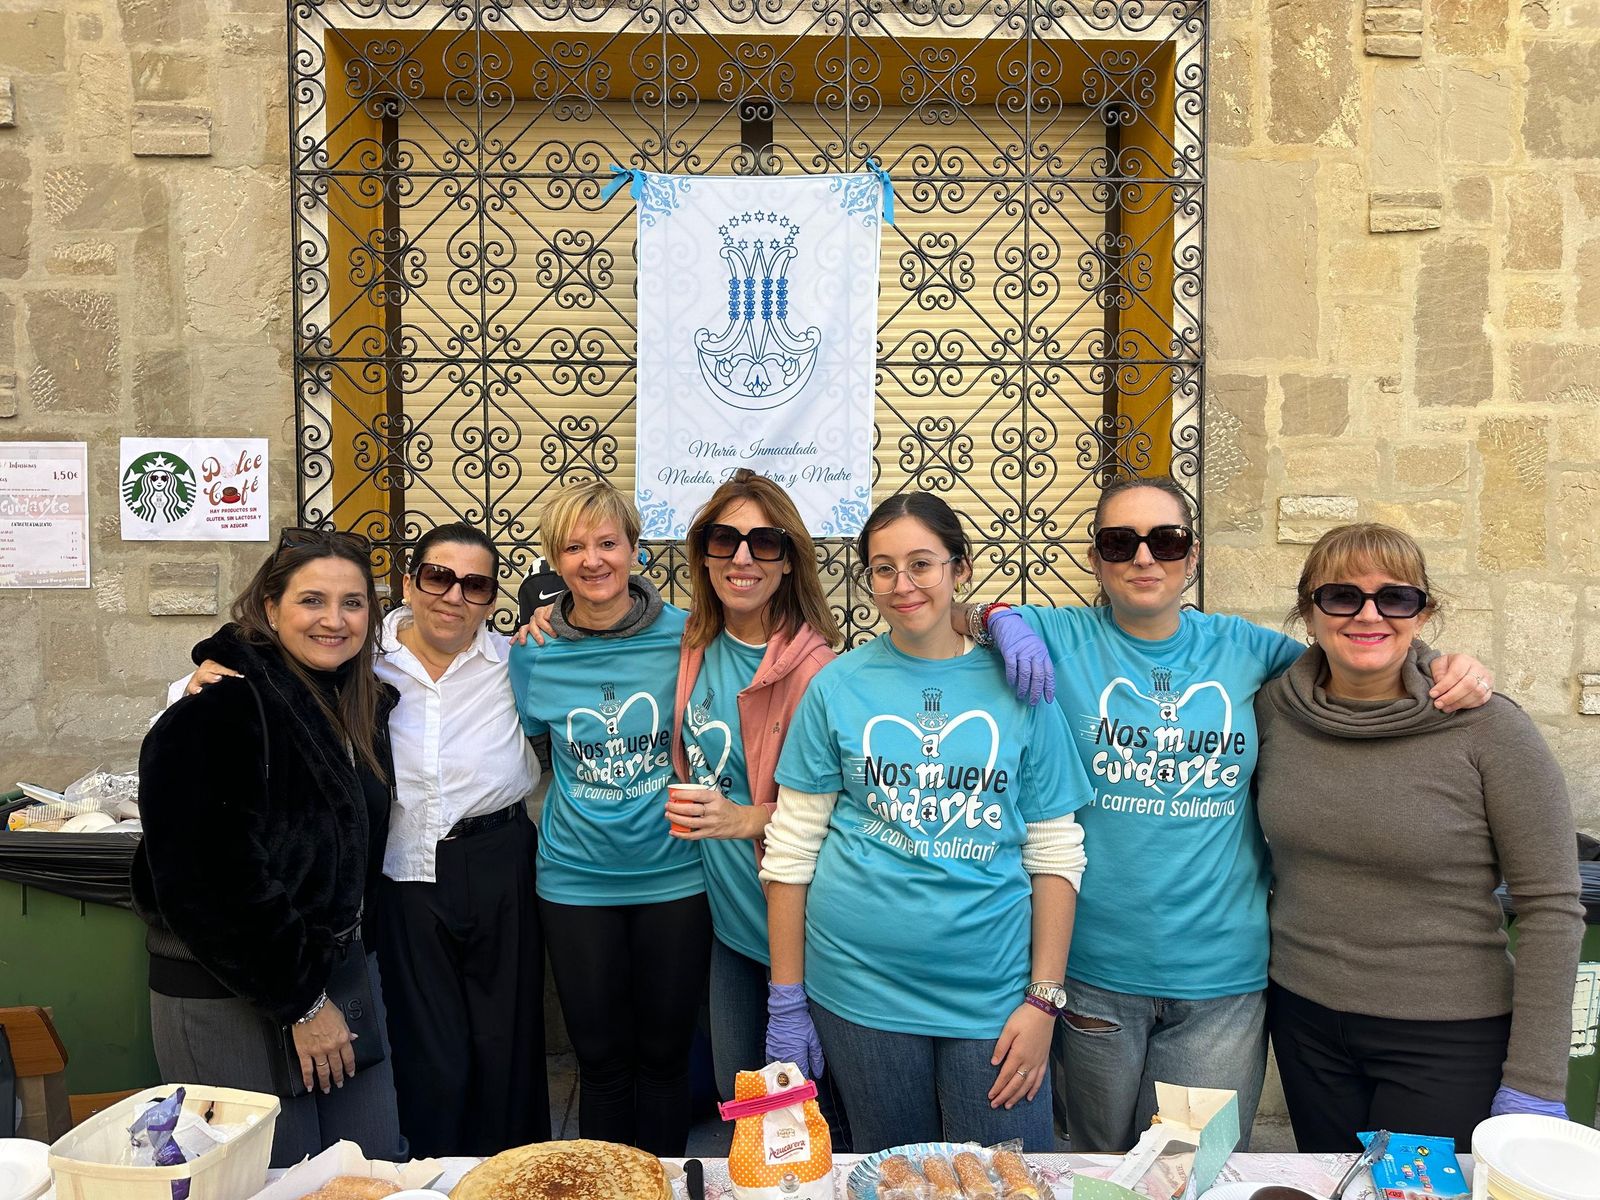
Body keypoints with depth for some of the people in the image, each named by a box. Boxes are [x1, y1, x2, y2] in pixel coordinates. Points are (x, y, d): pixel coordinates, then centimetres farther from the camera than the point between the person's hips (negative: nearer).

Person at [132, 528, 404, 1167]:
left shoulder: (366, 705, 5)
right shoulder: (217, 710, -18)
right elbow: (207, 881, -20)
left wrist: (343, 960, 3)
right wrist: (300, 1001, -16)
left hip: (341, 964, 7)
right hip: (226, 991, -7)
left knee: (377, 1162, 11)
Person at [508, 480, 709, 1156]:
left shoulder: (684, 637, -8)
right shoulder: (533, 652, -3)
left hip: (673, 875, -1)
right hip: (576, 880, 1)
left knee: (664, 1054, 14)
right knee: (601, 1058, 15)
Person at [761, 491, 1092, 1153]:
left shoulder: (1017, 685, -1)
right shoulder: (836, 687, -2)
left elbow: (1055, 855, 1)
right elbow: (790, 850, -1)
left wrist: (1044, 999, -3)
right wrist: (786, 1002, -2)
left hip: (993, 992, 0)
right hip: (860, 989, 0)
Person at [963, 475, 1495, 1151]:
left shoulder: (1242, 647, 4)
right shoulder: (1061, 639, -2)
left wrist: (1452, 674, -3)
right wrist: (996, 618, -19)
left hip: (1224, 975, 1)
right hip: (1096, 969, -1)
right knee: (1102, 1171, 19)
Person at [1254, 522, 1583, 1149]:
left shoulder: (1488, 728, -14)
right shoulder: (1274, 709, -5)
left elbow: (1551, 908, -11)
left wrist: (1533, 1084, -12)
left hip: (1447, 1039, -3)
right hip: (1302, 1021, 4)